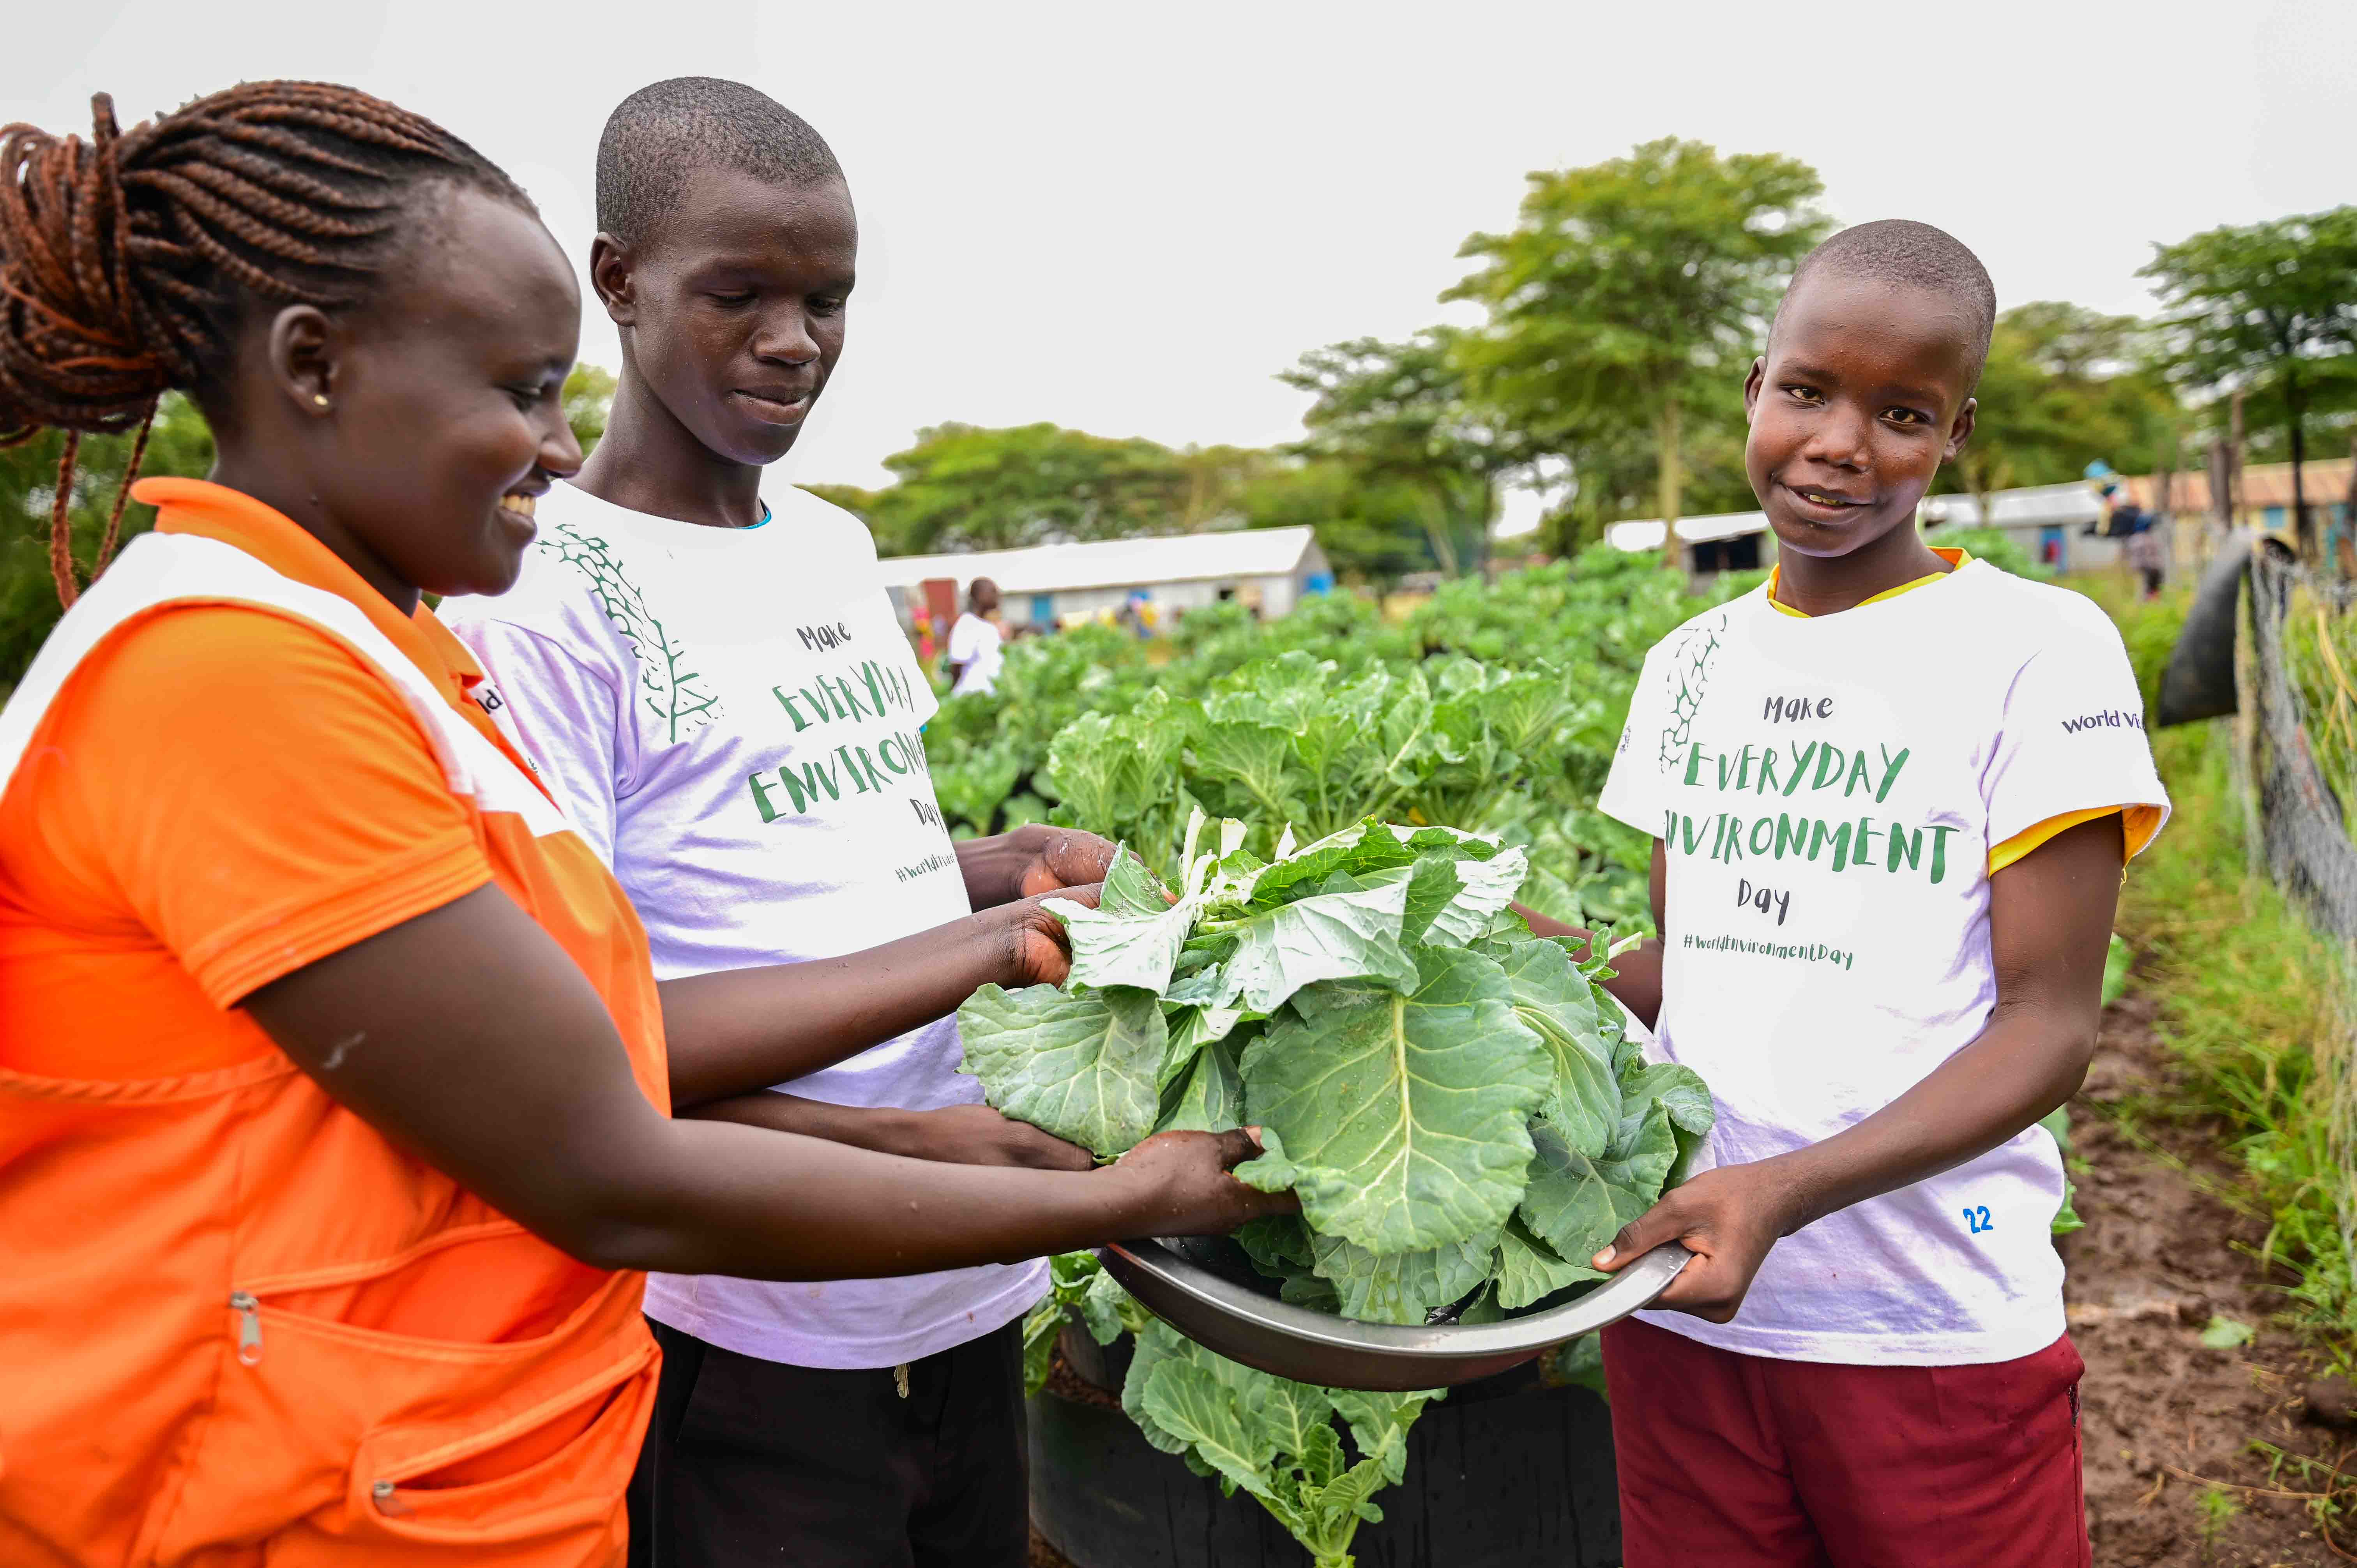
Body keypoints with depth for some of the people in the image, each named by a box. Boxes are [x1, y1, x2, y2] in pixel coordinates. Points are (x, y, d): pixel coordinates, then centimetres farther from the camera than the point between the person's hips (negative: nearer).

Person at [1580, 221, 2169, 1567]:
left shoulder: (2037, 648, -9)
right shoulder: (1692, 666, 7)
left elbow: (2049, 1022, -12)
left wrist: (1785, 1188, -25)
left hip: (1938, 1335, -4)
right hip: (1679, 1306, 4)